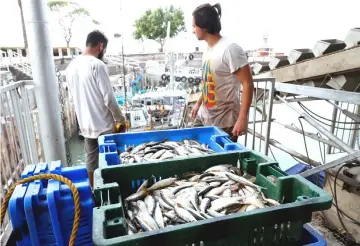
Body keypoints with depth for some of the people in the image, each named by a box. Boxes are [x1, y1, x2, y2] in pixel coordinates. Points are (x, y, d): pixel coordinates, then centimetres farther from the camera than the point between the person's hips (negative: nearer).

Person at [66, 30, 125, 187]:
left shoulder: (71, 66, 6)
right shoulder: (97, 65, -18)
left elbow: (76, 96, 14)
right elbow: (109, 99, -19)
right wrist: (120, 119, -6)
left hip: (85, 124, 7)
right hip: (103, 125, -7)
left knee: (91, 161, 18)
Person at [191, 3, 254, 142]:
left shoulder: (229, 49, -18)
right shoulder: (208, 50, 7)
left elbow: (248, 84, -20)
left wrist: (242, 119, -25)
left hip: (224, 123, -8)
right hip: (204, 118, 8)